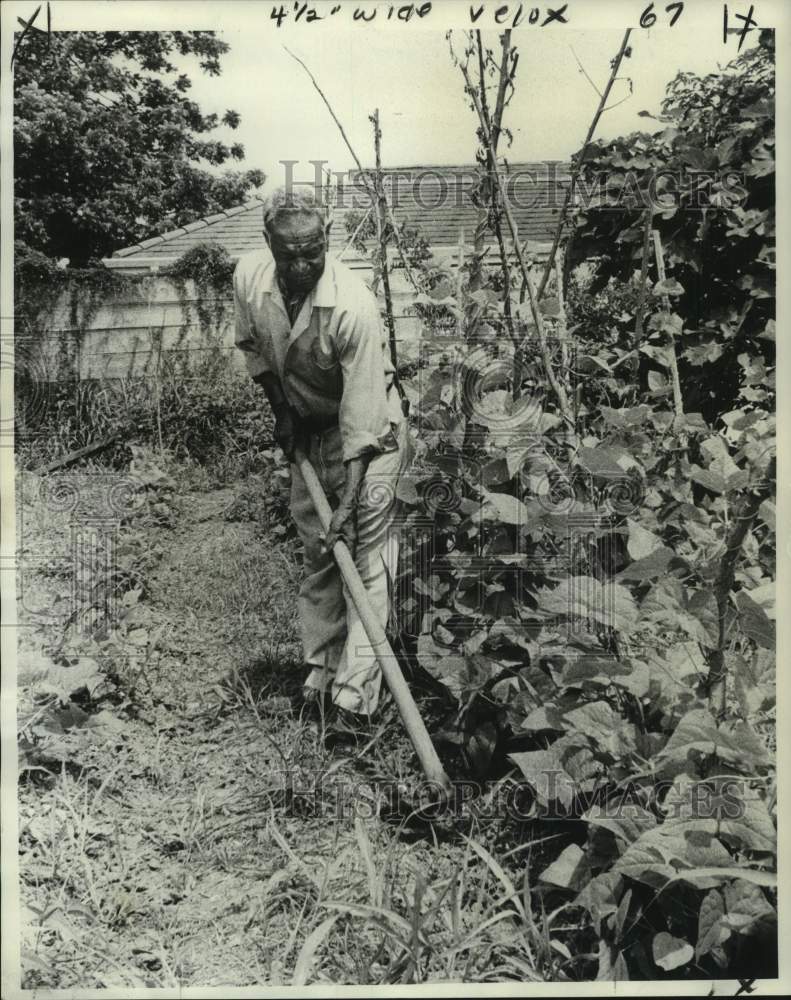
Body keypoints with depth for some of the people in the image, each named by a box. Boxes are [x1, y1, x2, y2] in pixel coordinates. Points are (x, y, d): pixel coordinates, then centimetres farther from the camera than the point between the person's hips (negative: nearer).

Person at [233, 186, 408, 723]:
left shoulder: (354, 307, -32)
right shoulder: (249, 277, -15)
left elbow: (361, 420, -30)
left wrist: (349, 503, -31)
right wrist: (281, 410, 0)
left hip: (369, 431, -5)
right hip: (307, 426, 6)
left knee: (365, 548, -10)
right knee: (316, 548, 11)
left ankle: (355, 695, -7)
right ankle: (320, 669, 24)